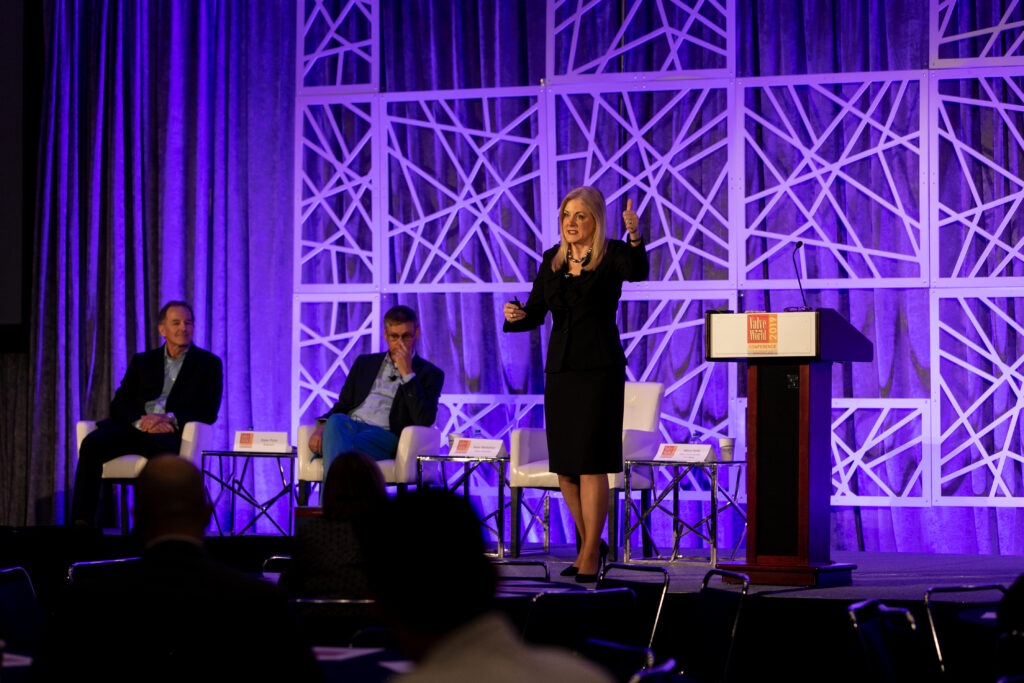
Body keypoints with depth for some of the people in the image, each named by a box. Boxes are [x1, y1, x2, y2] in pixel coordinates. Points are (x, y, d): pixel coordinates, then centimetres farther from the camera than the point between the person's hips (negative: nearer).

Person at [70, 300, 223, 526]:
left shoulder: (209, 364, 14)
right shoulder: (142, 361, 22)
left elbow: (208, 412, 3)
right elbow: (118, 404, 11)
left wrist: (170, 419, -15)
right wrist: (140, 421, -12)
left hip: (170, 431, -3)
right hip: (135, 427, 3)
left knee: (162, 447, -41)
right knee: (91, 444, -28)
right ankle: (81, 521, -32)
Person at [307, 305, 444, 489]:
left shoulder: (430, 374, 13)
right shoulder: (364, 363, 28)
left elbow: (425, 421, -3)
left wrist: (407, 373, -5)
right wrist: (322, 427, 2)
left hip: (386, 435, -3)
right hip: (349, 427, 3)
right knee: (336, 421, -36)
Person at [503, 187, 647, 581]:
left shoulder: (612, 255, -4)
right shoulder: (552, 260, 12)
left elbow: (638, 272, -26)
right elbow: (535, 313, 12)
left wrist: (635, 237, -44)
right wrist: (516, 316, -10)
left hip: (599, 370, -6)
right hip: (560, 368, 6)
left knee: (590, 464, -8)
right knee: (564, 468, 8)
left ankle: (589, 556, -1)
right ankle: (591, 543, 26)